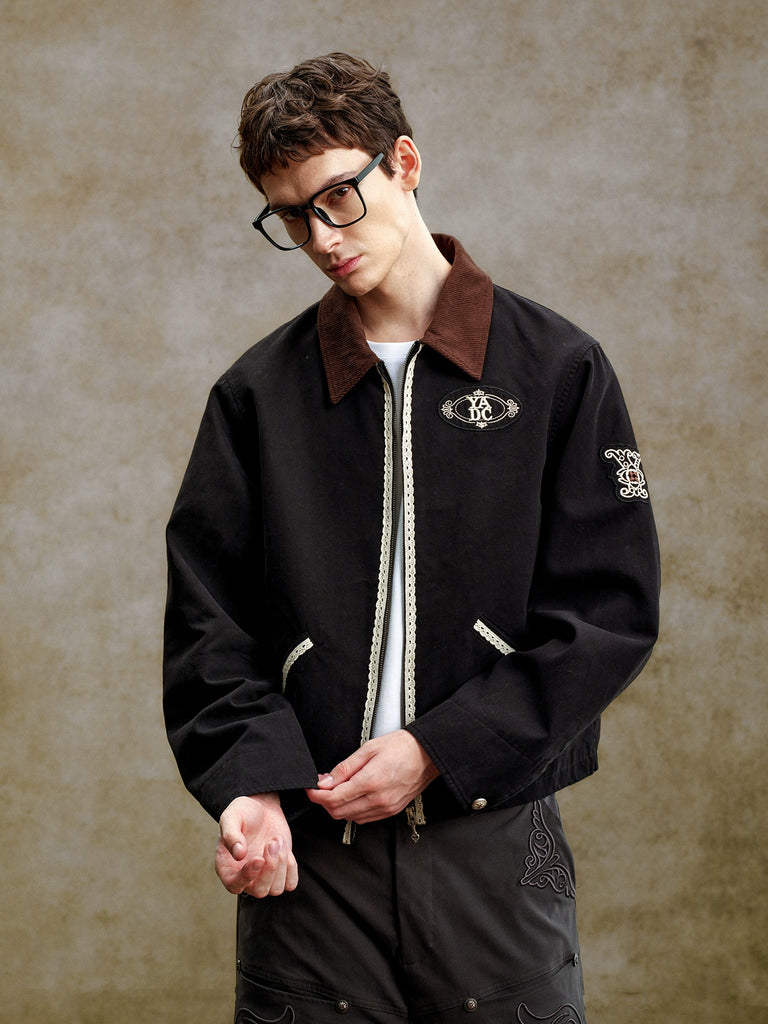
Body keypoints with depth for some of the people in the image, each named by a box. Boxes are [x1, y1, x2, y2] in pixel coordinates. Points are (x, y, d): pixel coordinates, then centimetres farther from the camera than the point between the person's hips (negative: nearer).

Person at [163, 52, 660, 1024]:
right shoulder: (259, 391, 7)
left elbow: (609, 609, -2)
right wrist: (248, 781, -12)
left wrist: (438, 750, -10)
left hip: (496, 845, -1)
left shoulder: (555, 368, 2)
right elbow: (207, 616, 5)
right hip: (306, 849, 1)